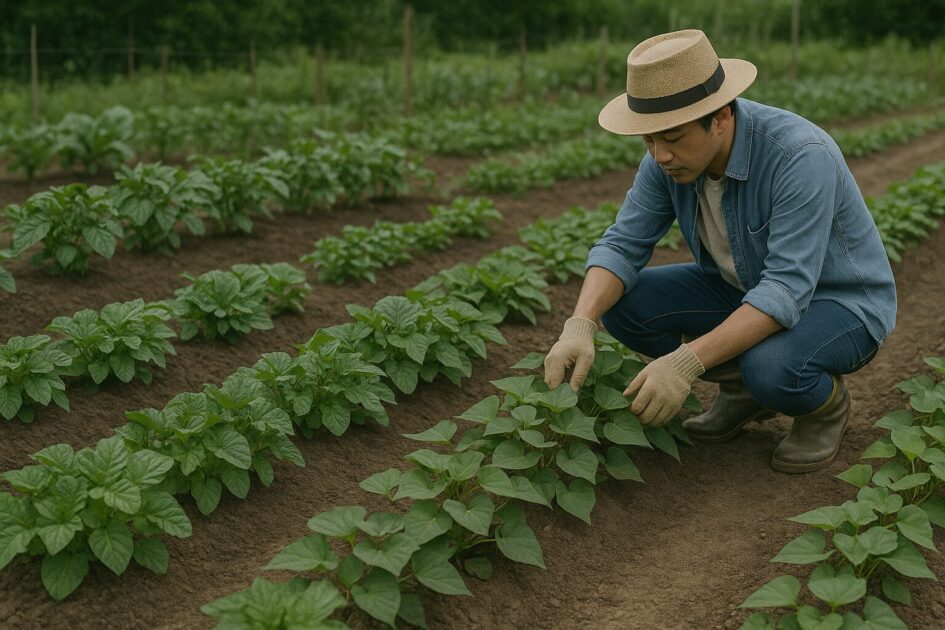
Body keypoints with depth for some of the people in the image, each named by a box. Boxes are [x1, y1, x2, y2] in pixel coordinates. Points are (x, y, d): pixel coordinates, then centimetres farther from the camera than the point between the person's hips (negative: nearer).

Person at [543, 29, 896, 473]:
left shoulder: (800, 155, -34)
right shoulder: (669, 157, -14)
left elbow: (788, 291, -38)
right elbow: (623, 245, -14)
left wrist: (686, 362, -47)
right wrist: (579, 327, -33)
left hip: (841, 302, -6)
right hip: (746, 289, 6)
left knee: (770, 367, -38)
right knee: (621, 302, -13)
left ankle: (827, 404, -1)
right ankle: (743, 390, 7)